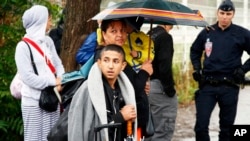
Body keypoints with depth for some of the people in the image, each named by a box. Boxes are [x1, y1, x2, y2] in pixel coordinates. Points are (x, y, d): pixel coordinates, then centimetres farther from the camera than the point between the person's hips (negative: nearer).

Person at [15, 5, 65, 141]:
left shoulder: (48, 41, 9)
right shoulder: (23, 46, -10)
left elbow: (57, 63, 12)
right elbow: (28, 77, -14)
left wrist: (61, 80, -9)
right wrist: (53, 81, -11)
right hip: (34, 101, -6)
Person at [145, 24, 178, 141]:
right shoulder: (165, 37, -12)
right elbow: (165, 66, -20)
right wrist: (170, 89, -15)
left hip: (147, 86, 9)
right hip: (160, 87, -9)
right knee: (163, 131, -4)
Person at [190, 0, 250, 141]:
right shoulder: (207, 32, 6)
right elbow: (195, 51, 22)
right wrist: (197, 68, 9)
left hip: (229, 86, -1)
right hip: (207, 85, 2)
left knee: (226, 127, 9)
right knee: (201, 125, -3)